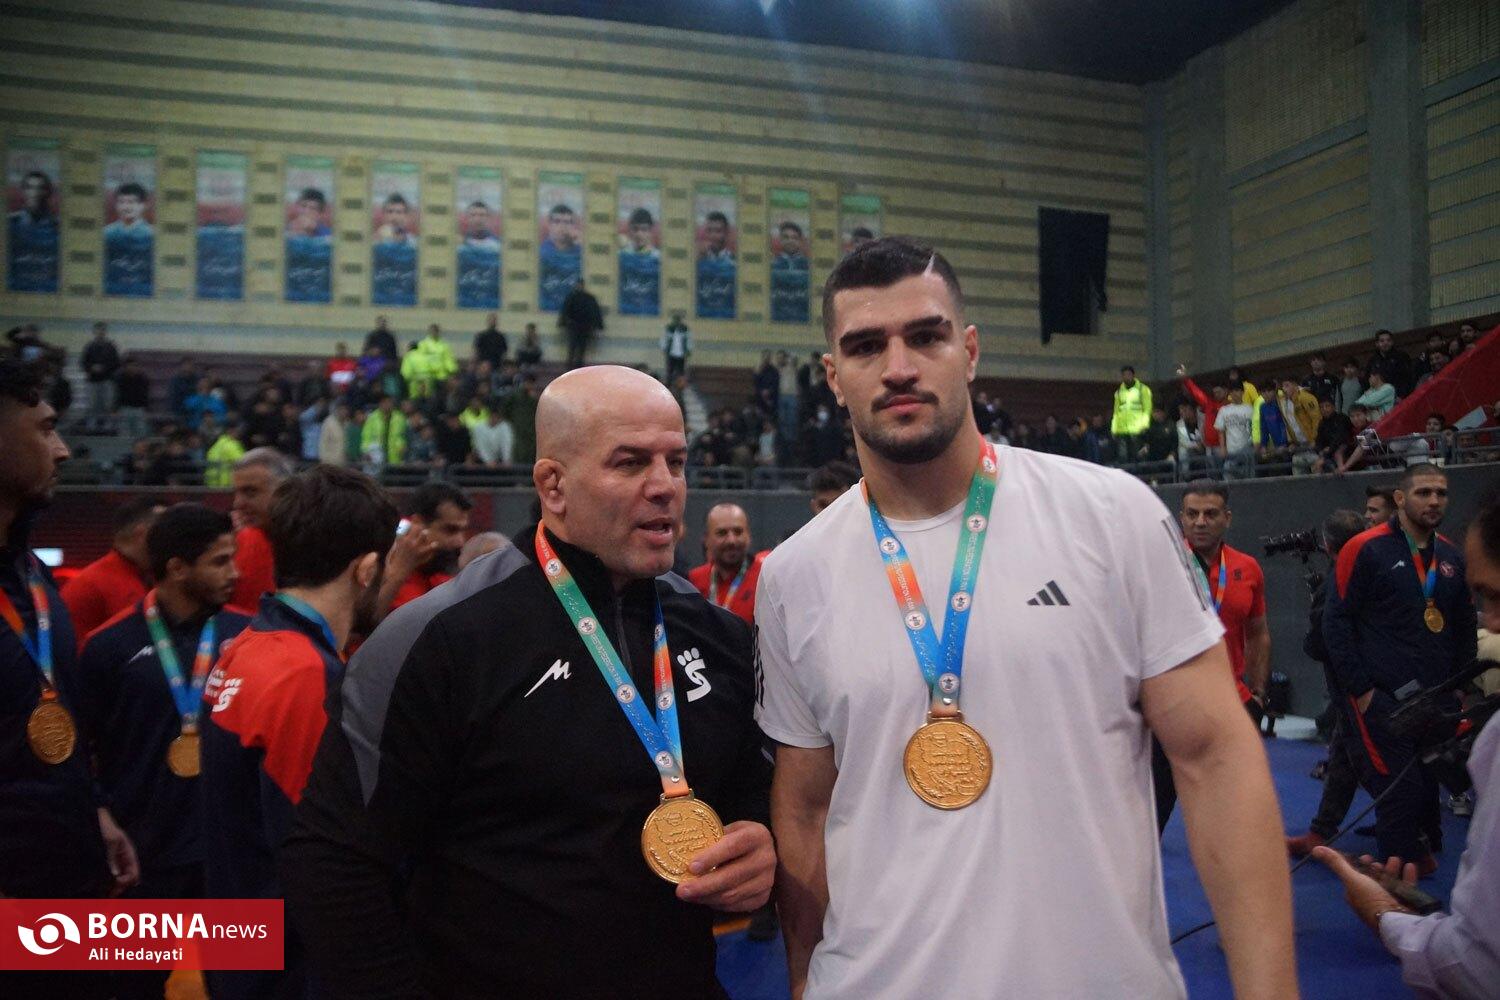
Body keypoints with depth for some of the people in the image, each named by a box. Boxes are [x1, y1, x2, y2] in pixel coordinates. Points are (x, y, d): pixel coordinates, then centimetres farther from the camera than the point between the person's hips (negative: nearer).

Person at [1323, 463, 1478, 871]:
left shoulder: (1452, 557, 10)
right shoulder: (1366, 549, -8)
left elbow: (1465, 628, 20)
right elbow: (1336, 622, -9)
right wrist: (1360, 690, -10)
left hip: (1436, 701, 6)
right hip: (1382, 700, -6)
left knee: (1428, 788, 12)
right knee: (1400, 791, -5)